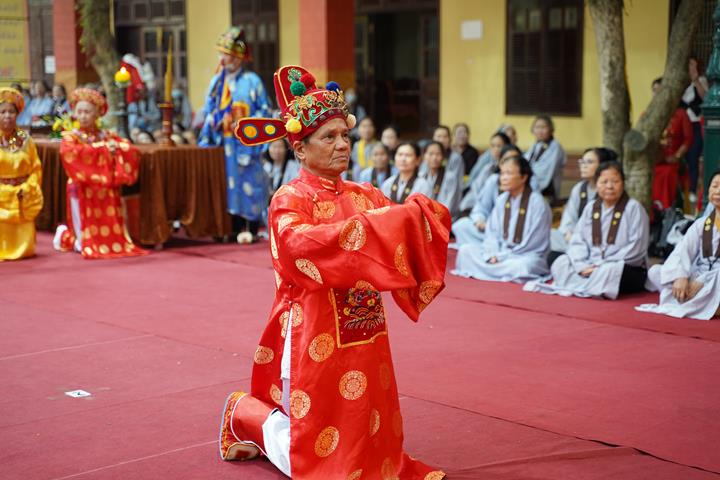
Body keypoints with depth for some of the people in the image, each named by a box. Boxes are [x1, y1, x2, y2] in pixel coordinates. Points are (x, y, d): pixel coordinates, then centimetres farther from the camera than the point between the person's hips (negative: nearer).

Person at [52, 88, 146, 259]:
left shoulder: (108, 136, 11)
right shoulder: (71, 137, -1)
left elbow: (133, 152, 0)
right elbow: (69, 153, -25)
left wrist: (118, 147, -21)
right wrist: (102, 148, -20)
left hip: (107, 193, 4)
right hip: (83, 192, -4)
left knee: (114, 237, 1)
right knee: (86, 241, -2)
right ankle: (65, 235, 30)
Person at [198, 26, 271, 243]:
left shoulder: (251, 81, -4)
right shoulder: (217, 81, 12)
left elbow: (265, 110, -4)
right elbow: (209, 111, 17)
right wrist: (212, 123, -1)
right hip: (223, 143, 5)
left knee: (247, 182, -4)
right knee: (228, 183, 4)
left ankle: (251, 229, 1)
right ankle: (235, 227, 11)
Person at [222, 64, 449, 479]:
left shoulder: (365, 195, 8)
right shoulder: (290, 200, -10)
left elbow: (400, 232, -1)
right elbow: (300, 244, -31)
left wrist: (420, 214, -23)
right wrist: (367, 224, -34)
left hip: (365, 340, 6)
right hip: (315, 341, -6)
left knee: (365, 439, 13)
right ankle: (246, 416, 28)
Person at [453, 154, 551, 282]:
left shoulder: (537, 203, -13)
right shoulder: (501, 200, 5)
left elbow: (532, 243, -15)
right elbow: (492, 232, 6)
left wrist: (502, 257, -16)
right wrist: (492, 254, -15)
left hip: (527, 257, -6)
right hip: (500, 252, 6)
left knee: (521, 267, -40)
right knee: (465, 250, -8)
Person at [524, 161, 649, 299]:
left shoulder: (633, 208, -5)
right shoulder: (591, 208, 10)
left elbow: (635, 249, -12)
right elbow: (578, 241, 4)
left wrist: (601, 265, -17)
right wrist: (582, 266, -17)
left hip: (628, 269, -5)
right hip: (592, 265, 6)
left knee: (608, 272, -38)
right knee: (561, 263, -15)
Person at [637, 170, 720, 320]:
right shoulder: (701, 223, 9)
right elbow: (682, 250, -6)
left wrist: (702, 282, -24)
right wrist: (680, 277, -25)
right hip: (698, 277, 6)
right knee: (654, 271, -8)